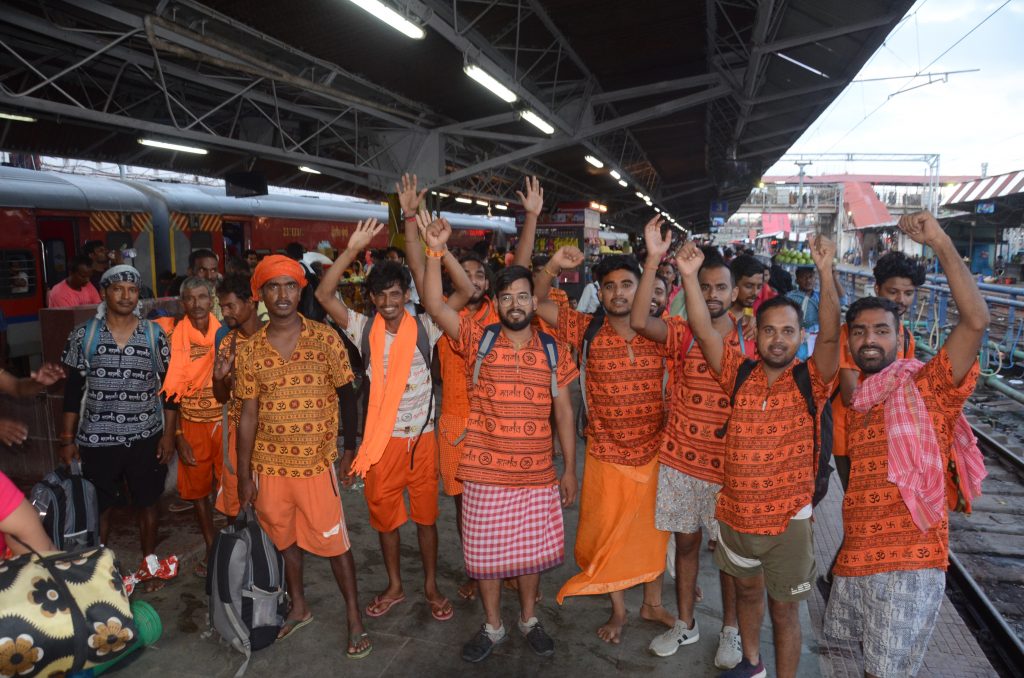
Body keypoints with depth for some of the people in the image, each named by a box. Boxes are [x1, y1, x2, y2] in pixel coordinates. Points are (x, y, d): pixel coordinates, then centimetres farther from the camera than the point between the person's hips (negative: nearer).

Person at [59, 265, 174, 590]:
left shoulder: (154, 334, -2)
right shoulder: (83, 335, -1)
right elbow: (73, 390, 4)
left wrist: (169, 434, -1)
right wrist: (67, 439, 2)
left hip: (146, 438, 0)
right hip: (97, 440, 0)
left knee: (146, 505, 12)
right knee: (99, 509, 8)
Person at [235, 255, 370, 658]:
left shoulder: (325, 338, -6)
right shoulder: (249, 351, 0)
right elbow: (248, 416, 3)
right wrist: (244, 476, 3)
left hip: (317, 462, -3)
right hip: (268, 465, 3)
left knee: (334, 542, 5)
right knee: (283, 539, 18)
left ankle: (354, 618, 23)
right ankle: (299, 607, 40)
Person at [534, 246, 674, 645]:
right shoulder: (587, 330, -8)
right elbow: (537, 302, -9)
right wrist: (552, 267, -26)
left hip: (654, 453, 1)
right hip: (606, 456, -1)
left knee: (653, 530, 18)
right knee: (608, 533, 13)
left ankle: (652, 603, 41)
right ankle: (618, 610, 36)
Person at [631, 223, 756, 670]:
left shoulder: (751, 342, -3)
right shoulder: (681, 334, -4)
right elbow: (638, 321, -23)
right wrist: (653, 260, -27)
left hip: (728, 465, -1)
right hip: (680, 461, 1)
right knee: (685, 543, 15)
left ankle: (730, 631, 34)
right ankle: (685, 624, 34)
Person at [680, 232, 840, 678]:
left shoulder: (811, 381, -10)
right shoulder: (740, 374, -5)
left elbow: (830, 336, -26)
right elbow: (702, 330, -14)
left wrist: (825, 272, -37)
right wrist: (689, 276, -26)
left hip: (787, 520, -3)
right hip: (735, 514, 3)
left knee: (784, 608, 14)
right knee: (747, 590, 25)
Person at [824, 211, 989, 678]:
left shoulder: (927, 387, -7)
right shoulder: (854, 402, 13)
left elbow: (976, 322, -23)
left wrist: (940, 243, -24)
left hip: (909, 562, -6)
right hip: (856, 557, 6)